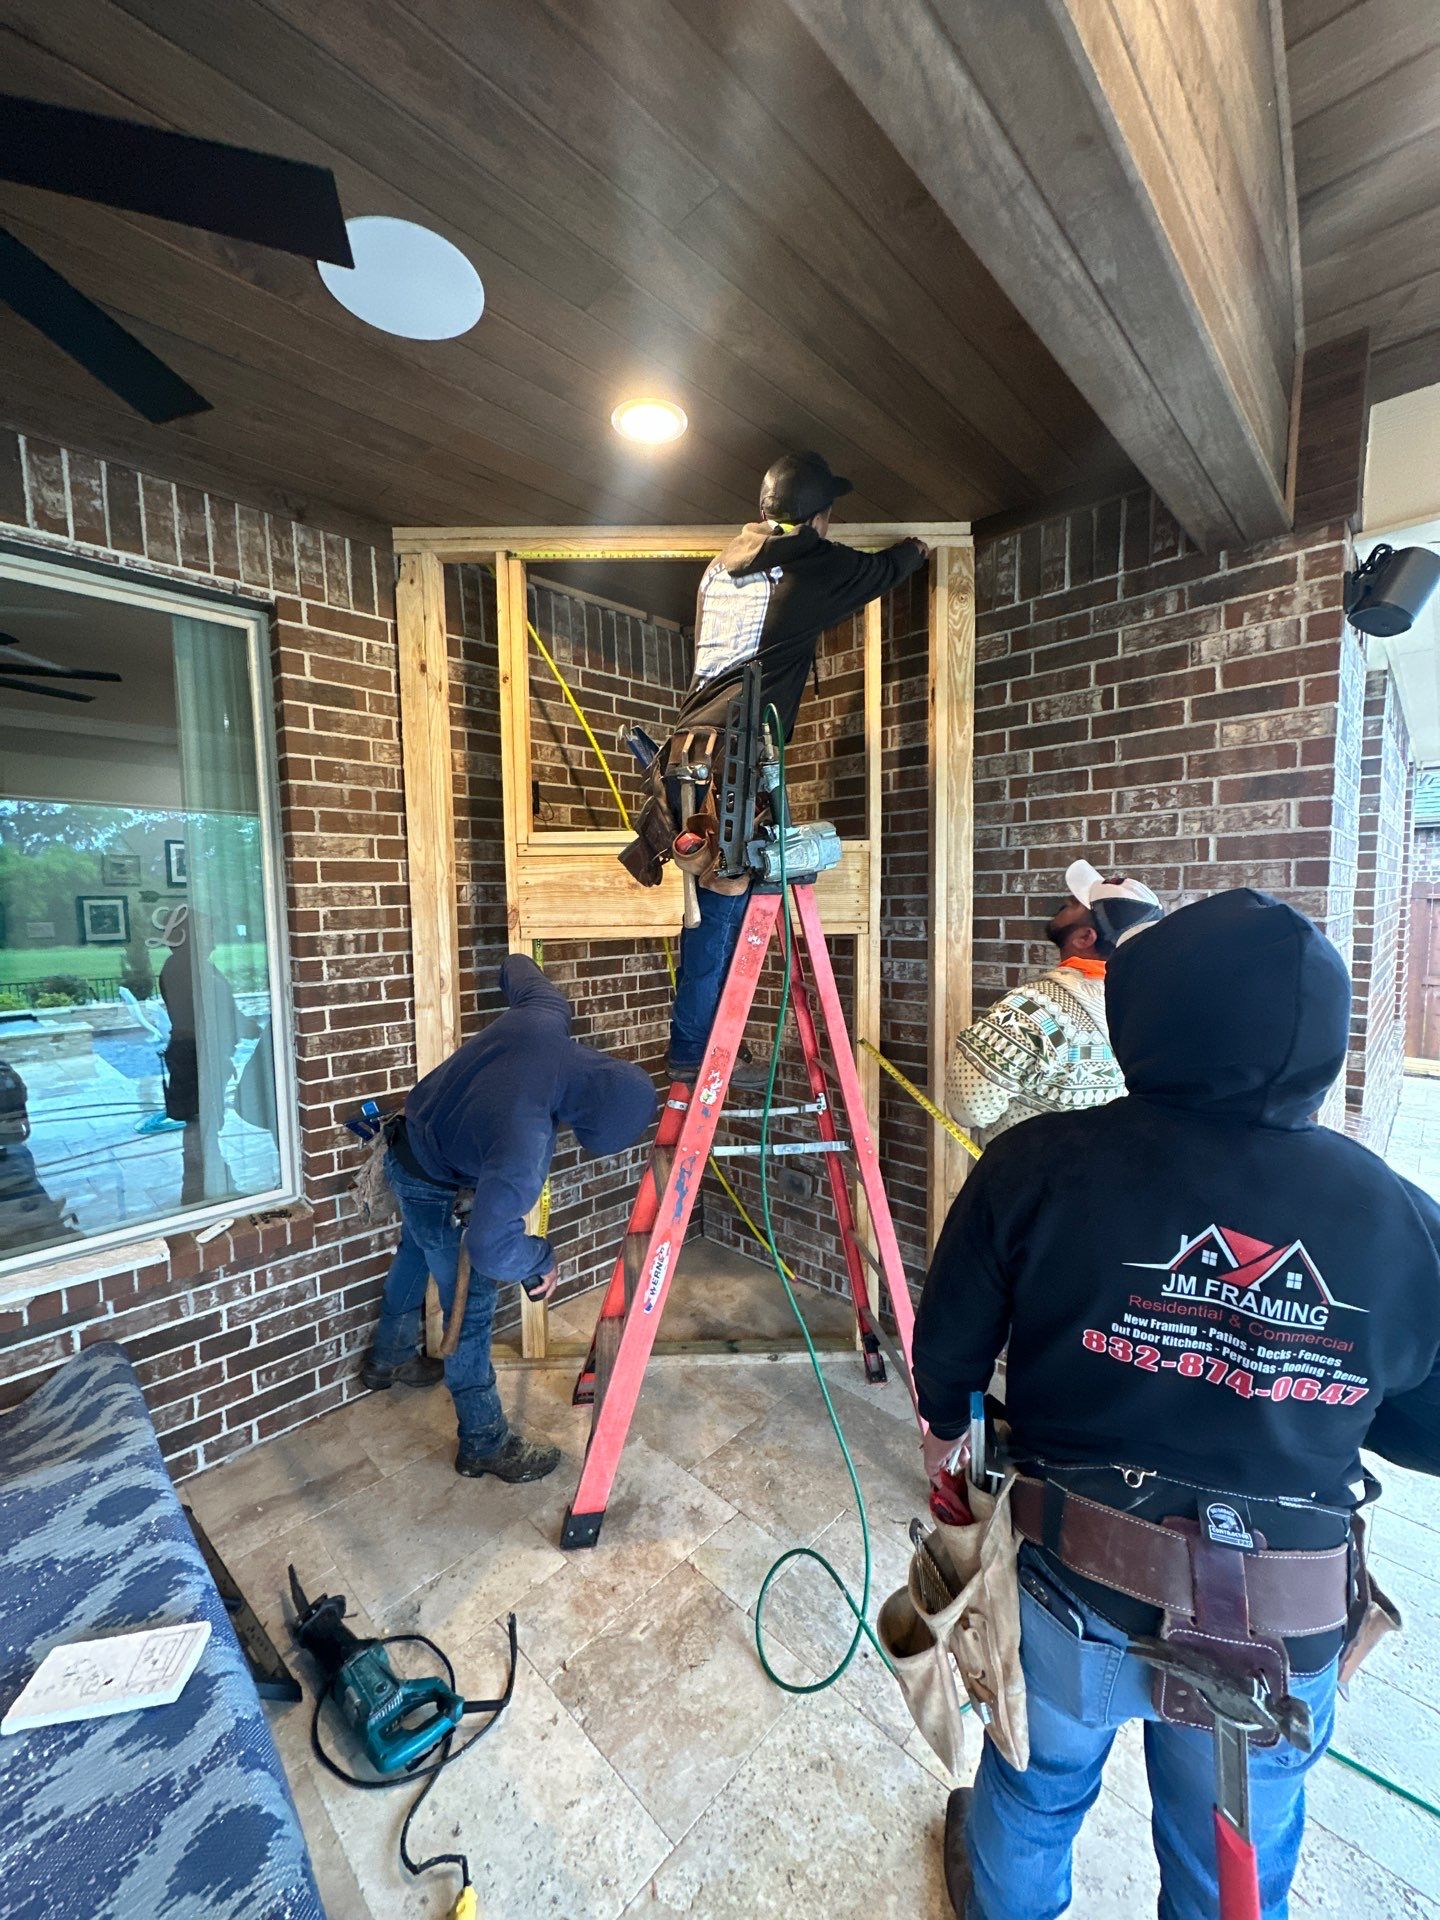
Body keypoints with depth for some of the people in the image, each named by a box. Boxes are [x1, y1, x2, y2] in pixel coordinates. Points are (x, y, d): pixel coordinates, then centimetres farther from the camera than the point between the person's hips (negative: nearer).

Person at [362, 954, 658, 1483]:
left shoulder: (545, 1012, -28)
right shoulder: (526, 1137, -45)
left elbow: (516, 967, -6)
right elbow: (489, 1246, -42)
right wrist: (542, 1260, -23)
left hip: (413, 1138, 9)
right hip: (432, 1186, -9)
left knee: (416, 1253, 31)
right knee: (471, 1305, 5)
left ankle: (390, 1356, 59)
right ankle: (485, 1445, 25)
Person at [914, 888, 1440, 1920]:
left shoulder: (1038, 1166, -26)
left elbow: (947, 1346, -12)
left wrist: (947, 1421, 11)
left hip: (1074, 1594, -1)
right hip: (1282, 1638, 2)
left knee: (1035, 1795, 32)